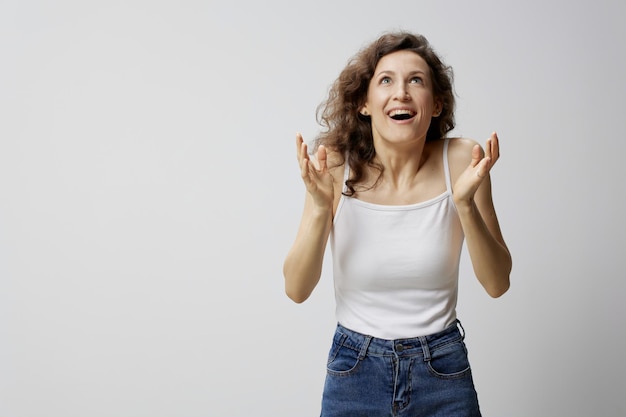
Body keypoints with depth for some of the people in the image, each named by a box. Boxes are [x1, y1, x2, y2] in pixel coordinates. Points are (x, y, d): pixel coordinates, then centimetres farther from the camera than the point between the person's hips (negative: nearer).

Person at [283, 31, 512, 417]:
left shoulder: (461, 161, -12)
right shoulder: (336, 167, -13)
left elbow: (497, 284, -10)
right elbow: (297, 290, -12)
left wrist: (465, 204, -24)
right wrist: (321, 207, -26)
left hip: (443, 372, 0)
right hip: (354, 371, 0)